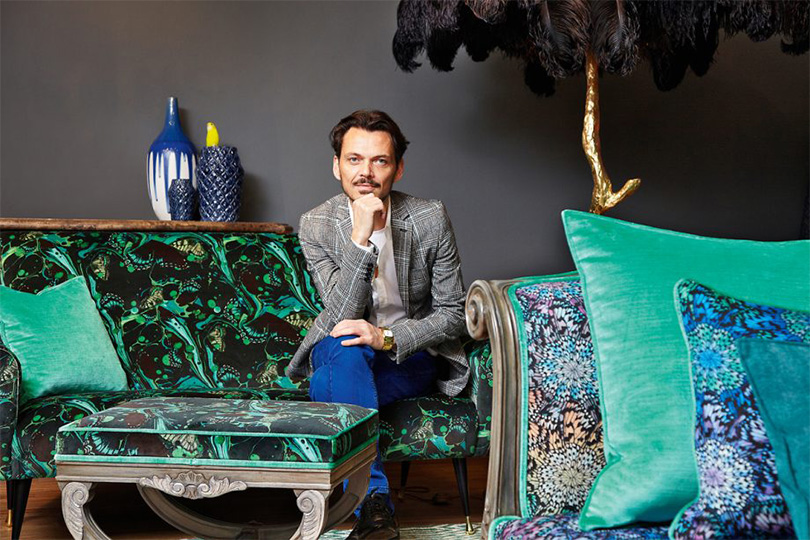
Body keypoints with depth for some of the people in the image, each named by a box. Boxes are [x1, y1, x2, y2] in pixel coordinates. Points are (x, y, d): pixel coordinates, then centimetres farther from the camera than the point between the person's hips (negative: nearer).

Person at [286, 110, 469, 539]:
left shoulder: (430, 219, -9)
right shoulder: (316, 225, -8)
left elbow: (452, 315, -7)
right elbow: (342, 313, -19)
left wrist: (387, 337, -24)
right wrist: (360, 238, -31)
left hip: (409, 356, -1)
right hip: (343, 352, 1)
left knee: (328, 388, -31)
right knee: (345, 348, -37)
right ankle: (375, 504, -38)